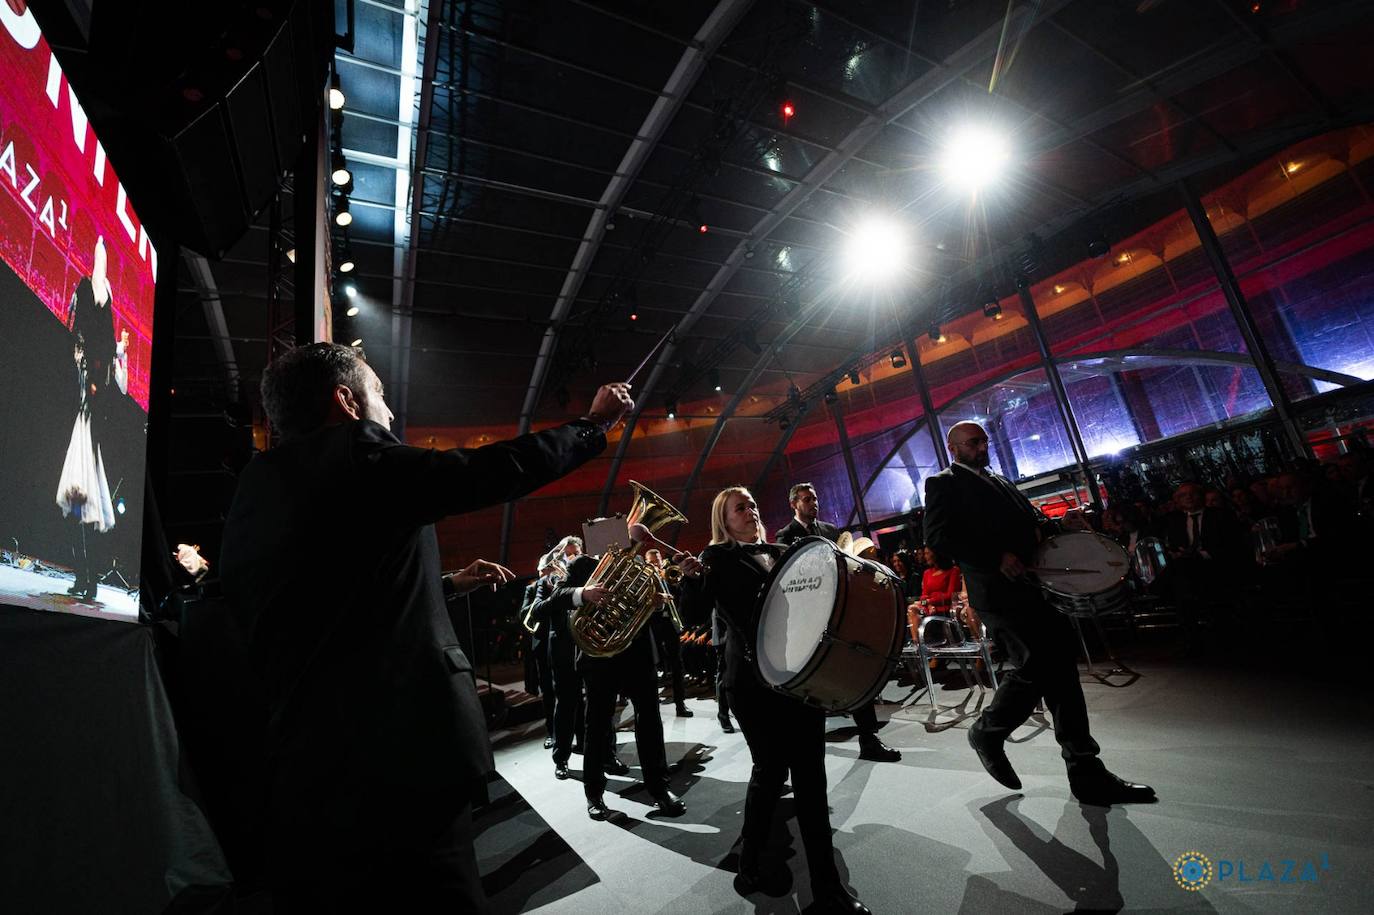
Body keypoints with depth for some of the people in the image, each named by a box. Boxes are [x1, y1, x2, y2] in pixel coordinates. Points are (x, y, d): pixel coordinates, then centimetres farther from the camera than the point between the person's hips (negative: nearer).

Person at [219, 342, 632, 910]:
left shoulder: (259, 488, 12)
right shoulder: (354, 456, -12)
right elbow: (495, 470, -9)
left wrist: (449, 584, 29)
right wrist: (596, 423, 5)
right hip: (390, 781, -9)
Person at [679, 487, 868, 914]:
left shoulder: (779, 552, 15)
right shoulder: (716, 557, 0)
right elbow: (695, 612, -9)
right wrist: (691, 579, -27)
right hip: (752, 678, -4)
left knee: (810, 771, 7)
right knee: (770, 768, 0)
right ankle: (750, 860, 26)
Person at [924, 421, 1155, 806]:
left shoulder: (1000, 481, 25)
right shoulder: (943, 484, -1)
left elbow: (1030, 519, 29)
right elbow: (938, 536, -14)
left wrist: (1045, 526, 5)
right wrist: (997, 557, -21)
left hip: (1037, 585, 8)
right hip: (1001, 593, -8)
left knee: (1061, 672, 8)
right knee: (1037, 669, -12)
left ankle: (1088, 777, 18)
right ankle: (987, 732, 10)